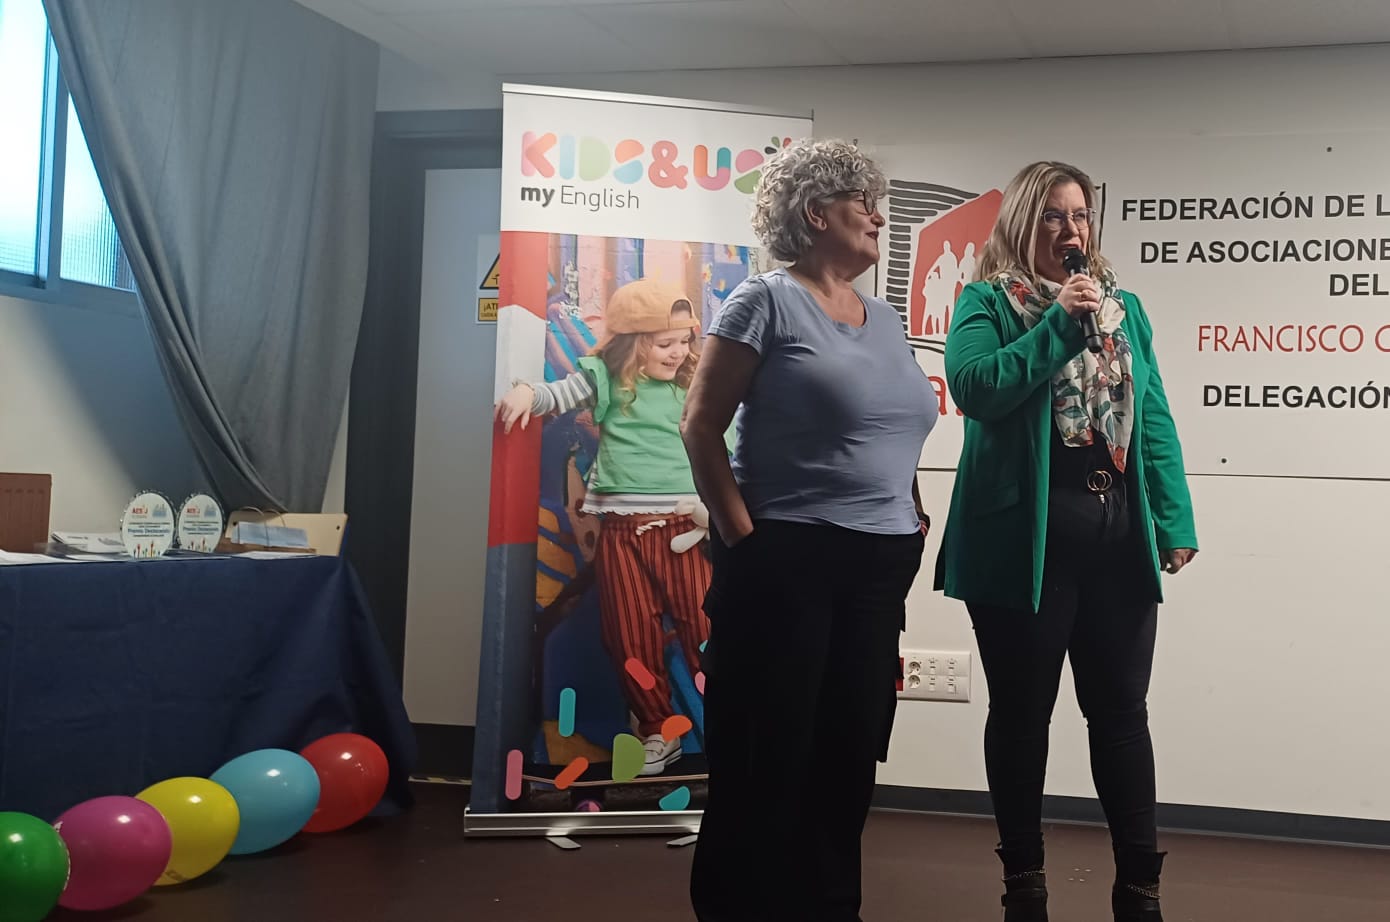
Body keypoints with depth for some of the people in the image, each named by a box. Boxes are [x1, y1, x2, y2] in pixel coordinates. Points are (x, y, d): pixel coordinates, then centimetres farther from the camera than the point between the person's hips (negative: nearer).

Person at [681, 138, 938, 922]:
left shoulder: (886, 320, 16)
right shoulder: (767, 302, -5)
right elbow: (702, 424, -8)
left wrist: (913, 518, 11)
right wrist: (741, 533, -11)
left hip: (879, 566, 7)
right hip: (787, 561, -7)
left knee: (850, 754, 11)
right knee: (768, 756, 0)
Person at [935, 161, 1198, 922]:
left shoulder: (1123, 306, 15)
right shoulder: (987, 301, 2)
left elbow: (1153, 418, 11)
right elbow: (972, 386, -16)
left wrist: (1175, 519, 2)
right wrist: (1057, 324, -16)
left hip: (1117, 530, 4)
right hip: (1024, 533, -4)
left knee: (1121, 711, 6)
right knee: (1022, 712, 6)